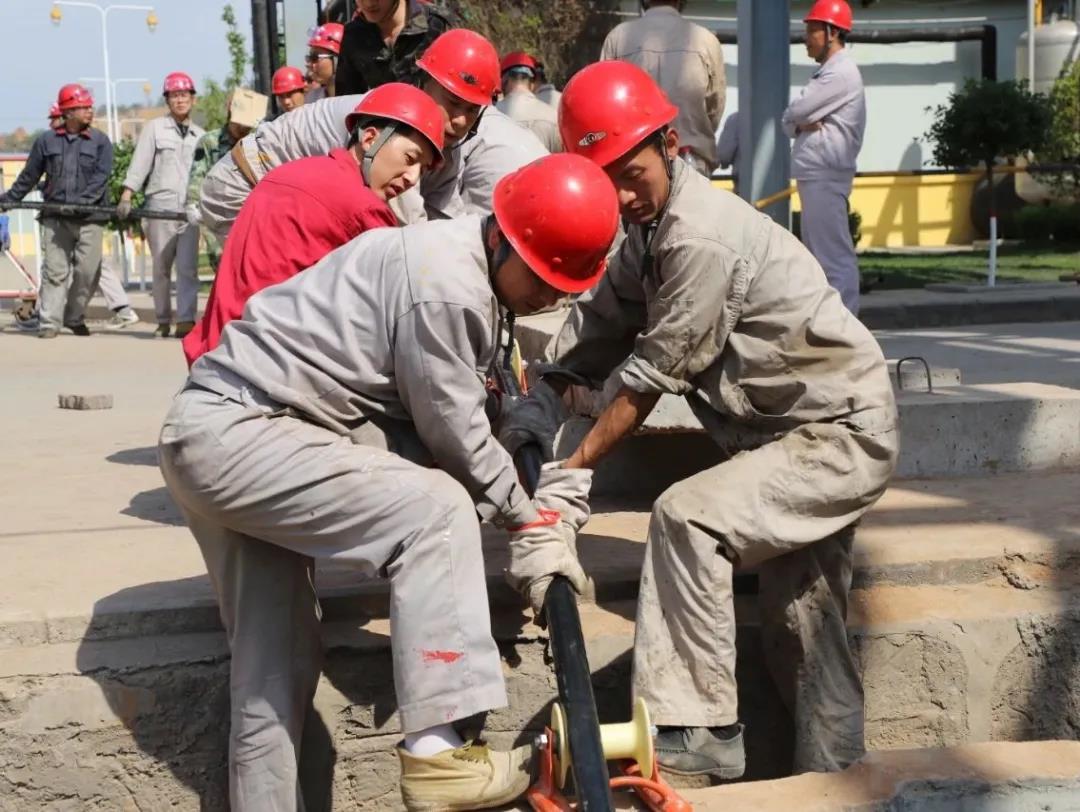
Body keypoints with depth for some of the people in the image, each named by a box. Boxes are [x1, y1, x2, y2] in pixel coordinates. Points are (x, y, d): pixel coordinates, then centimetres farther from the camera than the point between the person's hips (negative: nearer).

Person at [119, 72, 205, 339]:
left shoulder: (200, 135, 16)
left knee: (188, 268, -9)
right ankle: (163, 321, 13)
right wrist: (126, 197, -10)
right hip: (160, 205, -2)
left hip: (190, 208, 2)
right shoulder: (155, 128, 7)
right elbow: (139, 164, 0)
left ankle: (186, 320, -13)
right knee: (161, 269, 4)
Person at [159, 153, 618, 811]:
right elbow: (456, 437, -12)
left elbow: (454, 418, 14)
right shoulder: (445, 288, -20)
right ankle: (437, 754, -21)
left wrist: (547, 493, 8)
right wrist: (527, 518, 1)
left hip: (211, 434, 10)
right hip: (238, 433, -10)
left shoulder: (459, 262, 11)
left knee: (276, 661, 13)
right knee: (436, 511, -18)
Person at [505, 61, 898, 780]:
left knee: (687, 515, -23)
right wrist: (542, 395, -8)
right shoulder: (653, 225, 6)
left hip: (843, 436, -10)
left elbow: (653, 376, -21)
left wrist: (573, 468, -14)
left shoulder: (702, 238, -24)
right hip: (801, 431, 10)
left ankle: (699, 735, -18)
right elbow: (602, 318, 8)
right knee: (800, 622, 11)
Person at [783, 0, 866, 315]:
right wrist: (802, 124, -5)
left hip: (825, 175, -10)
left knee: (833, 252, -12)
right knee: (817, 251, 13)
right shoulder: (827, 73, 21)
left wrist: (799, 120, 6)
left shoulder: (841, 72, -11)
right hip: (814, 174, 10)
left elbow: (794, 112, -16)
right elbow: (789, 122, 17)